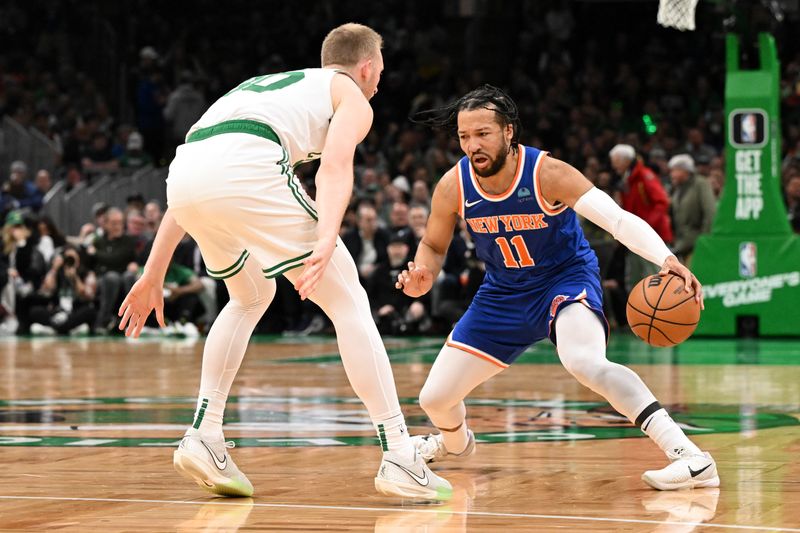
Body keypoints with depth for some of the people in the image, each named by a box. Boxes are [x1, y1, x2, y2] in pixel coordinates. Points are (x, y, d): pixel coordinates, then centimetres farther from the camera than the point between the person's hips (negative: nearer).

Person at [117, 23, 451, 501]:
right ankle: (400, 460, 1)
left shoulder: (264, 84, 41)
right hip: (246, 170, -6)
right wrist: (326, 242, -18)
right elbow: (335, 166, -2)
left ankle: (204, 437, 20)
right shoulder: (352, 98, 22)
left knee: (251, 296, 31)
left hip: (183, 171, 6)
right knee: (348, 301, 6)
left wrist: (154, 275, 36)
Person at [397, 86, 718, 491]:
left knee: (584, 361, -38)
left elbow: (619, 219, -32)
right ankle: (454, 443, 45)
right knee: (434, 399, 4)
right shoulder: (453, 187, -14)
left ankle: (689, 456, -39)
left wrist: (667, 259, -50)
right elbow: (433, 245, 4)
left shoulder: (546, 174, -26)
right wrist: (421, 278, -20)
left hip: (566, 277, -5)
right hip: (503, 292, 5)